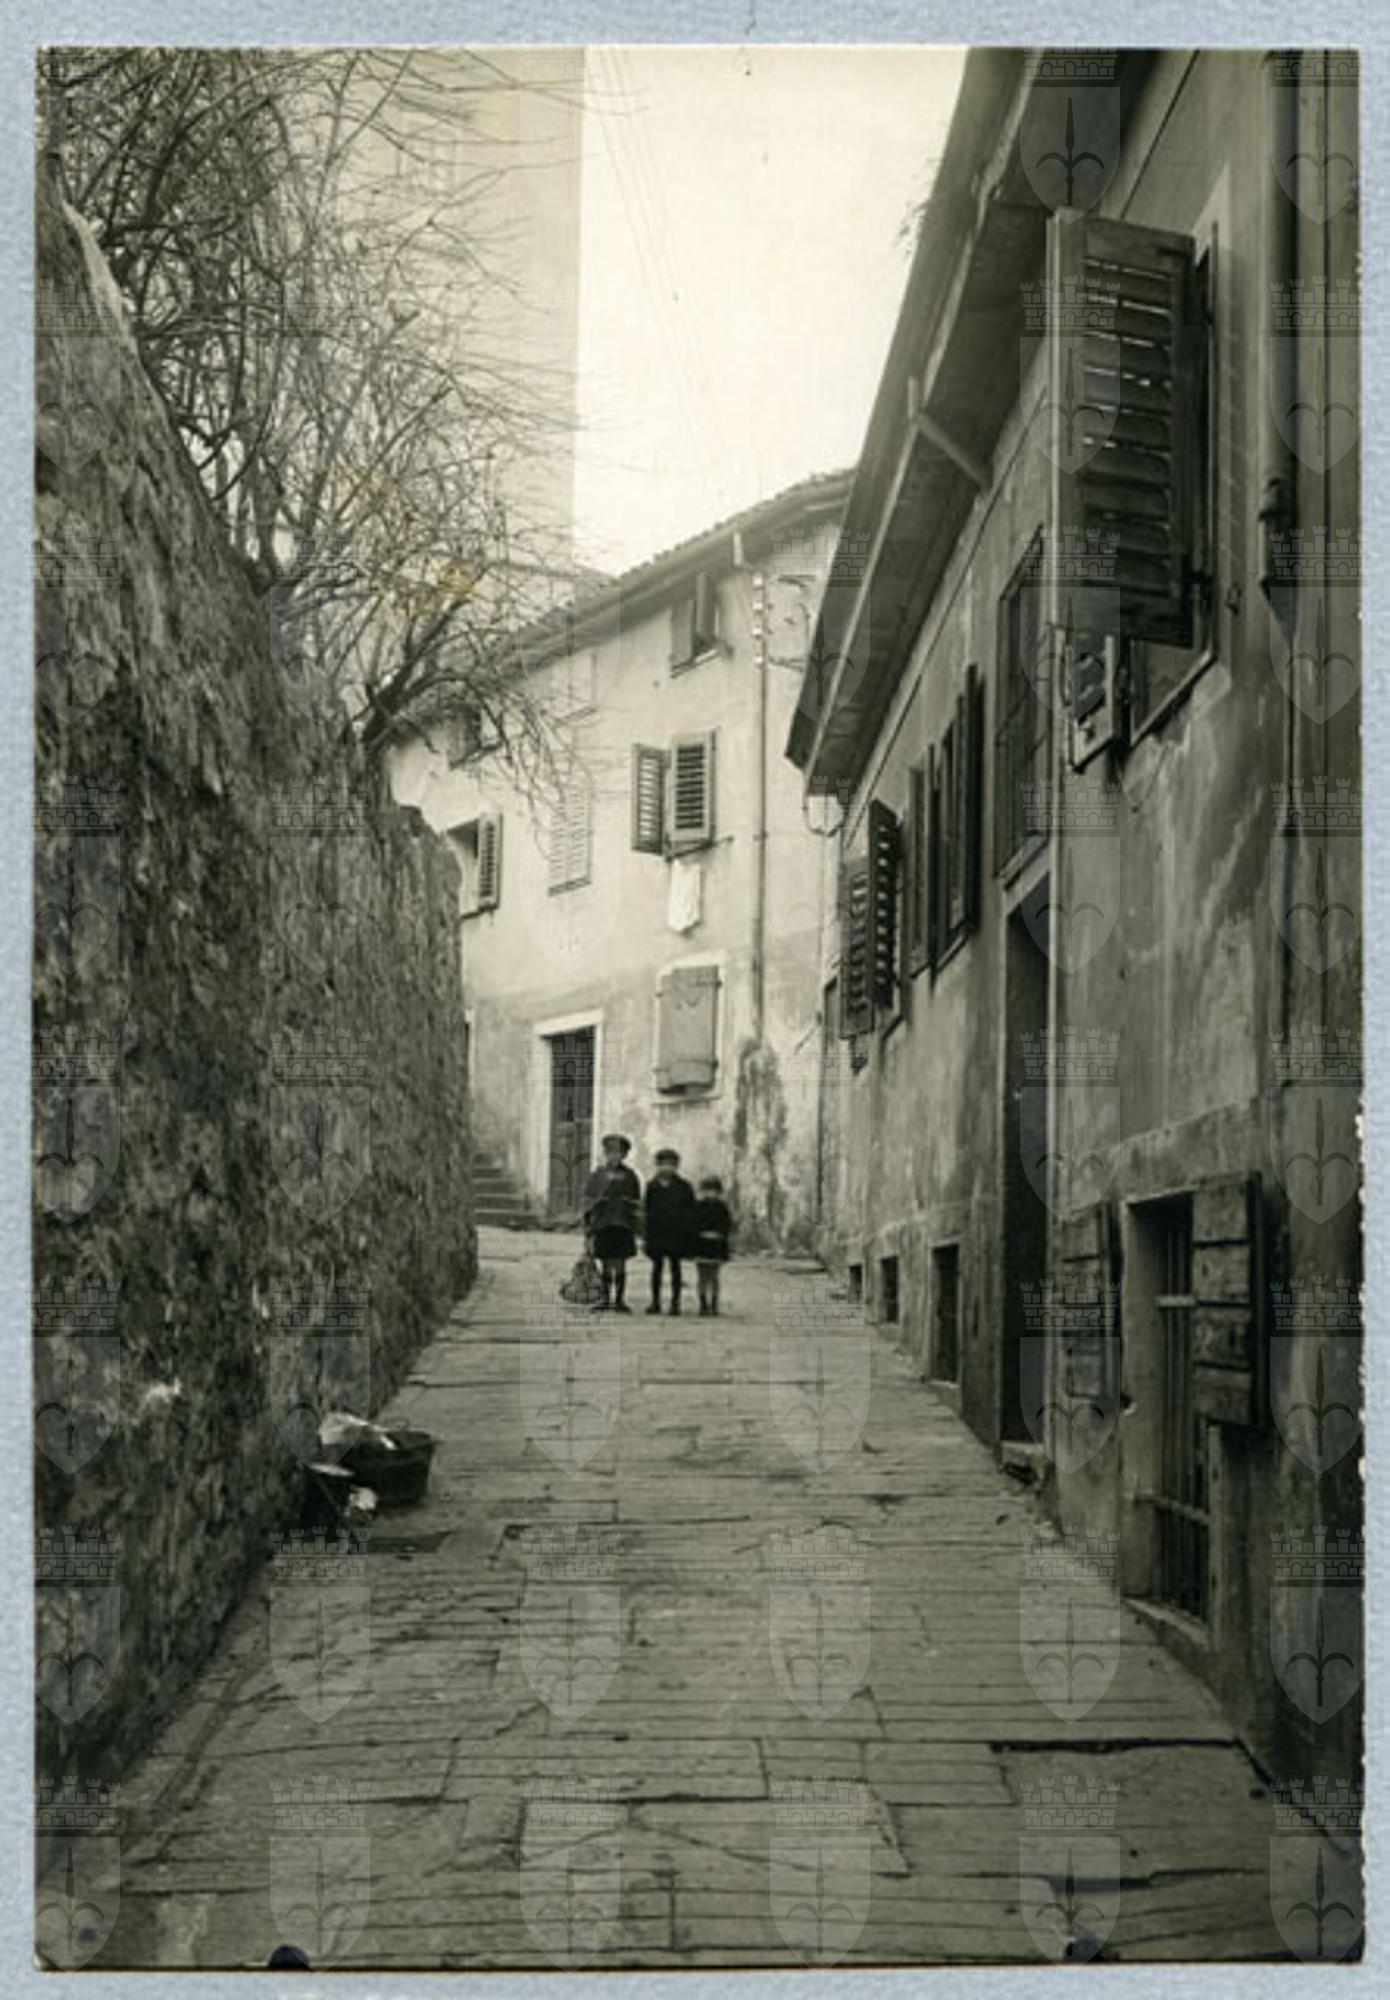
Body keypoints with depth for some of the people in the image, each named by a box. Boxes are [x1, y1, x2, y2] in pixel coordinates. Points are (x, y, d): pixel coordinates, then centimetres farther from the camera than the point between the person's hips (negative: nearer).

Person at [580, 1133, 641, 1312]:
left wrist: (635, 1228, 3)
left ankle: (620, 1299, 5)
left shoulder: (629, 1176, 8)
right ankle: (605, 1299, 10)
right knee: (605, 1264, 3)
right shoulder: (596, 1175, 7)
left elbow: (637, 1204, 9)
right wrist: (588, 1228, 1)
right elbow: (587, 1202, 7)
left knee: (620, 1264, 0)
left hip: (623, 1227, 0)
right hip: (602, 1225, 0)